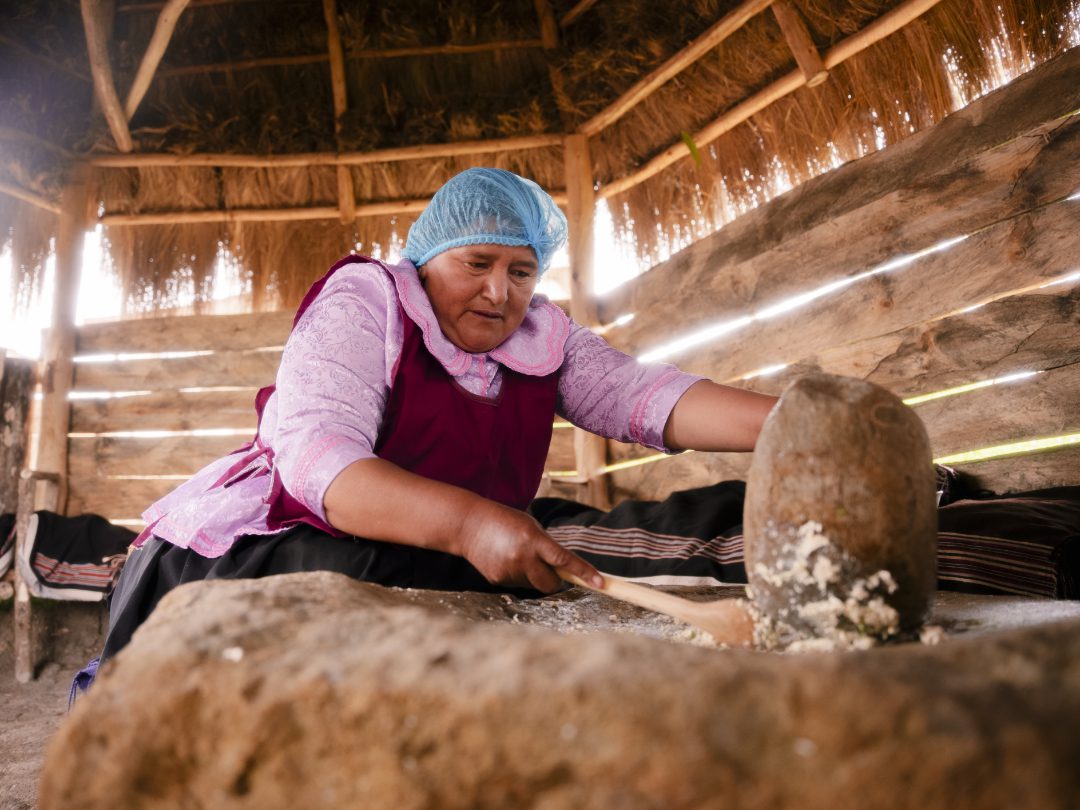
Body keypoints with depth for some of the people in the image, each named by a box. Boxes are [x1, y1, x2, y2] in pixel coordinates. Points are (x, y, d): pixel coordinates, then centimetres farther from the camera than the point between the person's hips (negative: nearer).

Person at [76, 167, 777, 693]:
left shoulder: (547, 339, 7)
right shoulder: (364, 302, -9)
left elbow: (643, 393, -8)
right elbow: (315, 454, -24)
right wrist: (467, 522, -40)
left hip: (441, 574, 5)